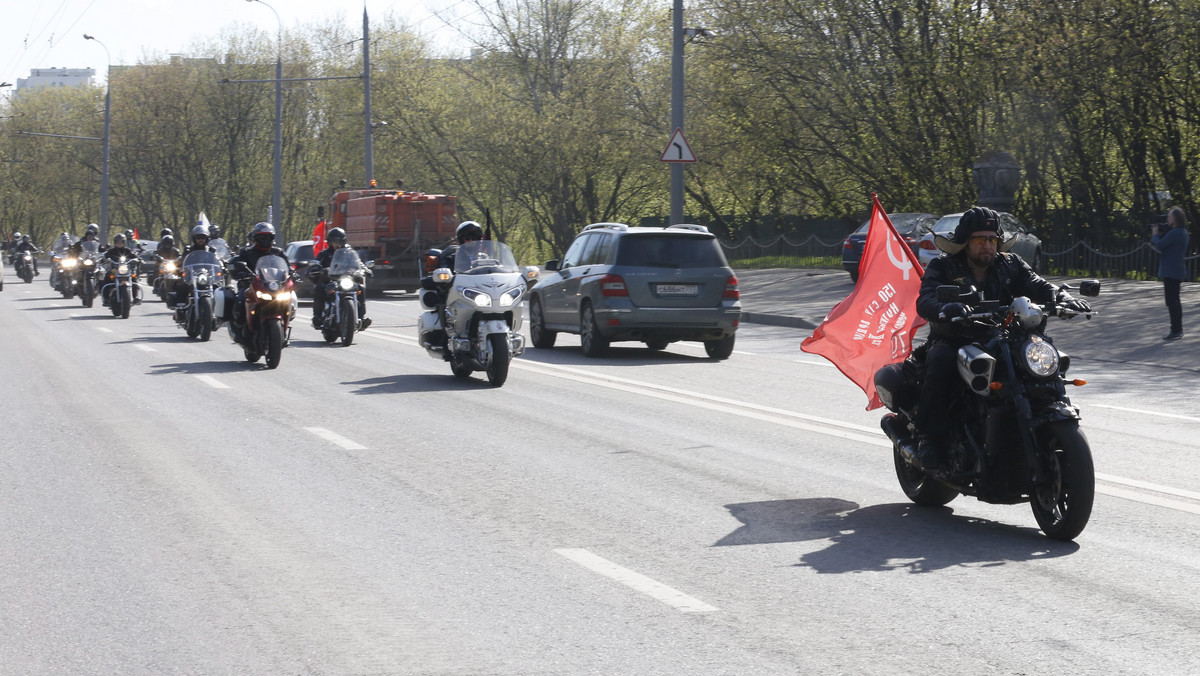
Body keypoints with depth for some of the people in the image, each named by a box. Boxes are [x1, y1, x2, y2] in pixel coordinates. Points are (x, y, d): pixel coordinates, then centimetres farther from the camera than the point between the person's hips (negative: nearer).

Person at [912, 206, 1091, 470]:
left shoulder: (1010, 266, 10)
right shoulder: (943, 267, -1)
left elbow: (1038, 287, -4)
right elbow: (925, 301, -19)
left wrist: (1065, 299, -27)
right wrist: (945, 309, -44)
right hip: (951, 342, -3)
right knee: (941, 361, -37)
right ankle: (931, 438, -29)